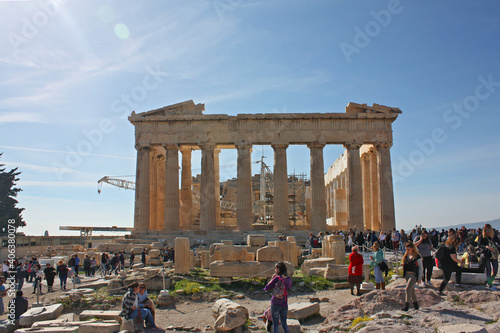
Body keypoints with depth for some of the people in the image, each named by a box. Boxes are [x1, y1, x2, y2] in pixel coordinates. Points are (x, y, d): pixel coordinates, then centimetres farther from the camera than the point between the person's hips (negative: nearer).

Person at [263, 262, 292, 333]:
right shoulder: (288, 279, -4)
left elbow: (266, 288, -11)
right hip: (284, 304, 4)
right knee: (284, 323, 18)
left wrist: (272, 279, -2)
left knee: (275, 324, 7)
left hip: (275, 304, -4)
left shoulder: (277, 278, -16)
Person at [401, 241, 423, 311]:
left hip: (414, 275, -7)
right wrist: (403, 265, -2)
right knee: (411, 290, 15)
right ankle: (416, 305, 30)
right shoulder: (406, 256, 9)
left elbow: (421, 268, -4)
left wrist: (419, 278, -6)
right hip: (407, 275, 7)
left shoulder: (417, 257, -9)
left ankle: (406, 306, -13)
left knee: (407, 289, -16)